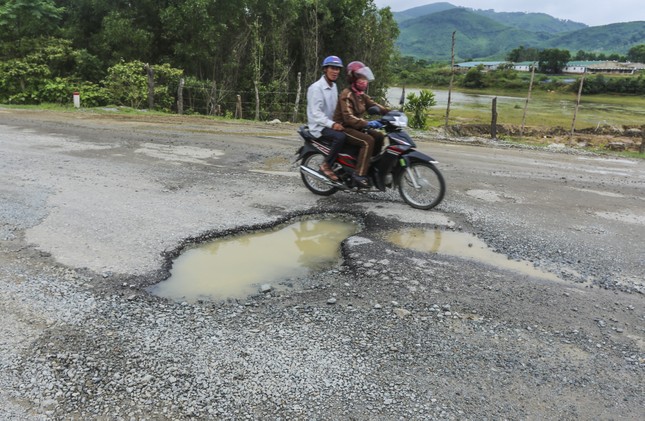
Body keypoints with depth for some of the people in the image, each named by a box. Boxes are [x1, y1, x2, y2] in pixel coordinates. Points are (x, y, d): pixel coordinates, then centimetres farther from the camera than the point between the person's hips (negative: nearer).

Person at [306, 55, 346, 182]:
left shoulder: (333, 86, 14)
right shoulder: (316, 87, -15)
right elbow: (316, 113, -22)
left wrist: (338, 121, 4)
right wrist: (332, 124, -32)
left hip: (331, 123, 9)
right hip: (319, 126, -9)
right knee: (340, 136, -33)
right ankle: (326, 165, -18)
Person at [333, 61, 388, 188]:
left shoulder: (361, 94, 12)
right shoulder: (347, 95, -18)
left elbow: (372, 105, 9)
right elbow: (348, 118, -29)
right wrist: (367, 123, -40)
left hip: (356, 126, 9)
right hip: (344, 128, -9)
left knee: (379, 137, -1)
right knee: (368, 141, -28)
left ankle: (372, 165, 8)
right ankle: (359, 175, -28)